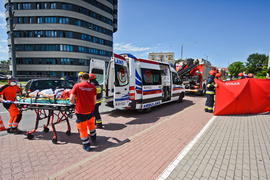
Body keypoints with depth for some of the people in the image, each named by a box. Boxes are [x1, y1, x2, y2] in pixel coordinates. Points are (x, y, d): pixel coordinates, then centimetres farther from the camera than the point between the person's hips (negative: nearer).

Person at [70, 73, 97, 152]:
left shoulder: (77, 86, -10)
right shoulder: (93, 87, -2)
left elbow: (71, 99, -11)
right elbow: (94, 100, 3)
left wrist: (73, 102, 11)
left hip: (80, 111, -3)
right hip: (90, 110, 4)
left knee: (82, 128, 11)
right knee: (91, 123, 28)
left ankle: (86, 146, 23)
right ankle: (93, 138, 46)